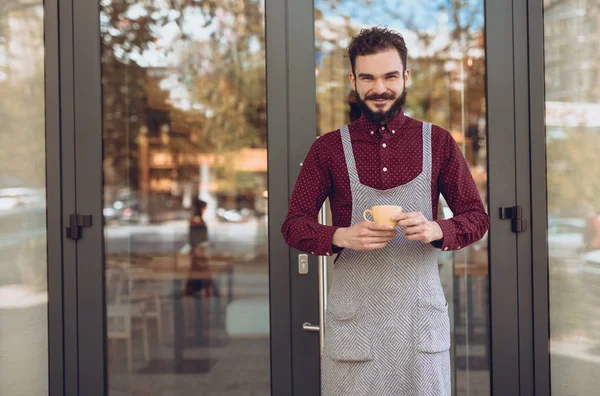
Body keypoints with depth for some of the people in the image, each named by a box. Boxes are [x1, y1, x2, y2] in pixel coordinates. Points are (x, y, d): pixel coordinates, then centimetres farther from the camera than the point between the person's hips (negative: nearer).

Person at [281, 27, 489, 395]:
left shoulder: (438, 142, 3)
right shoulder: (329, 148, 1)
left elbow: (477, 216, 6)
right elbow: (294, 224, 2)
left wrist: (436, 230, -16)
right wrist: (342, 236, -18)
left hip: (421, 313, 1)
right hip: (354, 317, -1)